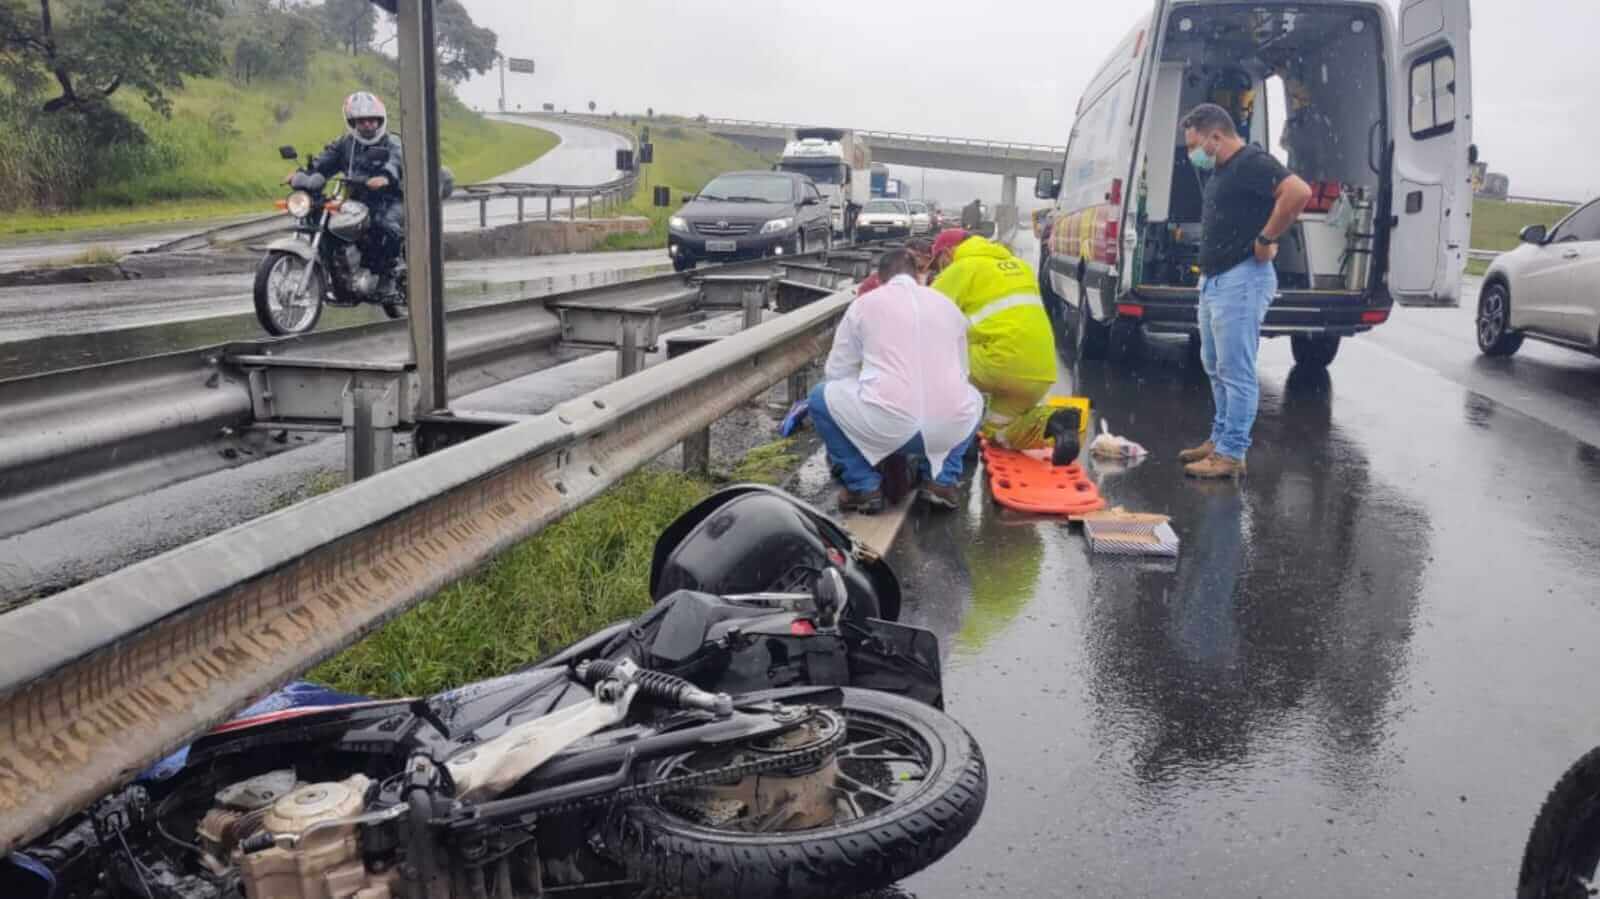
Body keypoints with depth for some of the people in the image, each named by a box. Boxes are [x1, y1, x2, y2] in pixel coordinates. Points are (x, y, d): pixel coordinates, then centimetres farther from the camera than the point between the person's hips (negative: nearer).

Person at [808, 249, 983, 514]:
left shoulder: (865, 303, 13)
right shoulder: (947, 304, 22)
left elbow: (836, 373, 17)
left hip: (885, 426, -3)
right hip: (951, 428, 3)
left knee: (821, 396, 24)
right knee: (973, 399, 38)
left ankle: (864, 487, 15)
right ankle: (942, 481, 20)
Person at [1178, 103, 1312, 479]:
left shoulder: (1252, 162, -14)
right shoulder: (1221, 171, 16)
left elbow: (1299, 192, -29)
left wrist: (1265, 240, -21)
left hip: (1241, 280, -11)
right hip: (1213, 279, 11)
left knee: (1236, 373, -6)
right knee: (1215, 367, 17)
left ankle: (1232, 455, -2)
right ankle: (1219, 439, 28)